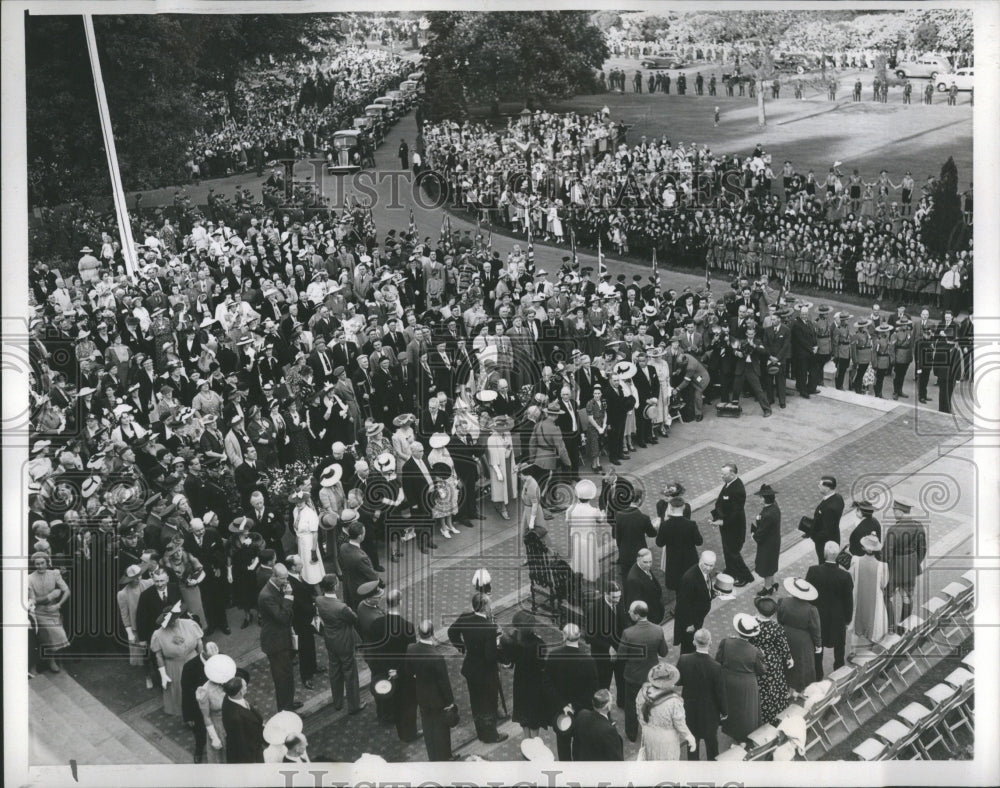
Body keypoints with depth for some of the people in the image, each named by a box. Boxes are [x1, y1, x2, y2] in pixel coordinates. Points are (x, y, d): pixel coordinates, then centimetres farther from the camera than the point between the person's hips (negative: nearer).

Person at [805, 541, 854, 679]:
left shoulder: (813, 571, -21)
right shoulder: (844, 576, -23)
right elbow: (848, 600, -12)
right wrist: (848, 619, 4)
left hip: (817, 616, 1)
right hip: (838, 620, -1)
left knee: (817, 648, 20)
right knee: (839, 648, 22)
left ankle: (817, 675, 32)